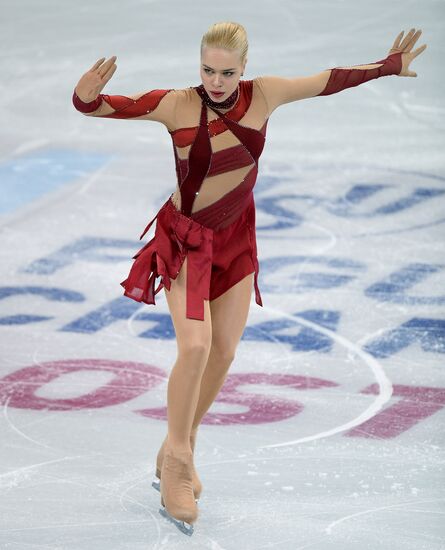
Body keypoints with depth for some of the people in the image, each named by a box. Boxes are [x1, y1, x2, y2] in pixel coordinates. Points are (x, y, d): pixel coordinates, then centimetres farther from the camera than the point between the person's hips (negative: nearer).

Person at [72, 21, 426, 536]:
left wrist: (390, 65, 13)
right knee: (195, 345, -20)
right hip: (186, 240, -5)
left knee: (223, 352, 6)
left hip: (235, 240, 5)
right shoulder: (176, 105, -19)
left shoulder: (263, 95, -9)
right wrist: (86, 96, -47)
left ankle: (180, 452, 24)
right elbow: (104, 106, -23)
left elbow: (329, 80, 3)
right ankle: (176, 460, -4)